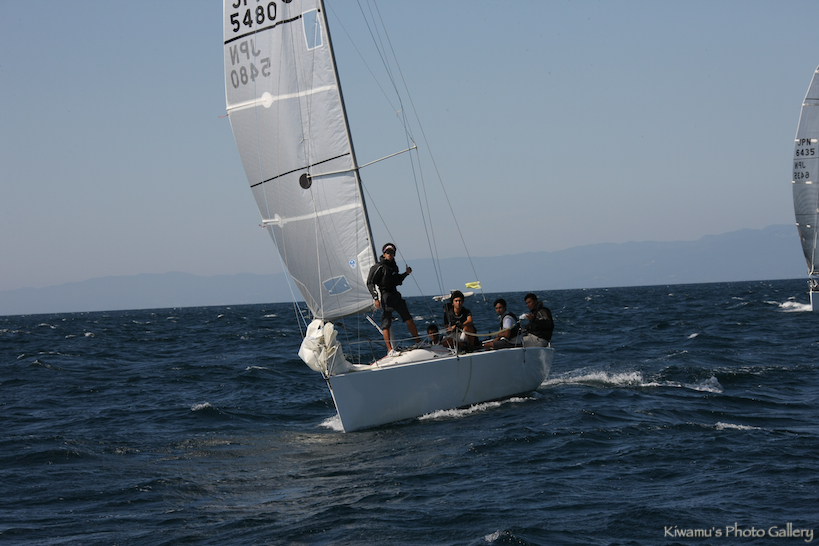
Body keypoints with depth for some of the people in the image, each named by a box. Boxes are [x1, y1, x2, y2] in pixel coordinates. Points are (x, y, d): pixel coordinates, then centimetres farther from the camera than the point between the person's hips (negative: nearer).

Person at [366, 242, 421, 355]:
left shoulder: (394, 266, 15)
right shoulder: (379, 267, -7)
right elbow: (370, 283, -10)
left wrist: (406, 273, 15)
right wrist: (375, 298, -17)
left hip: (395, 295, 7)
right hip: (384, 296, -7)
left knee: (408, 318, 6)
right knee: (386, 323, -7)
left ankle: (418, 342, 15)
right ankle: (390, 350, -6)